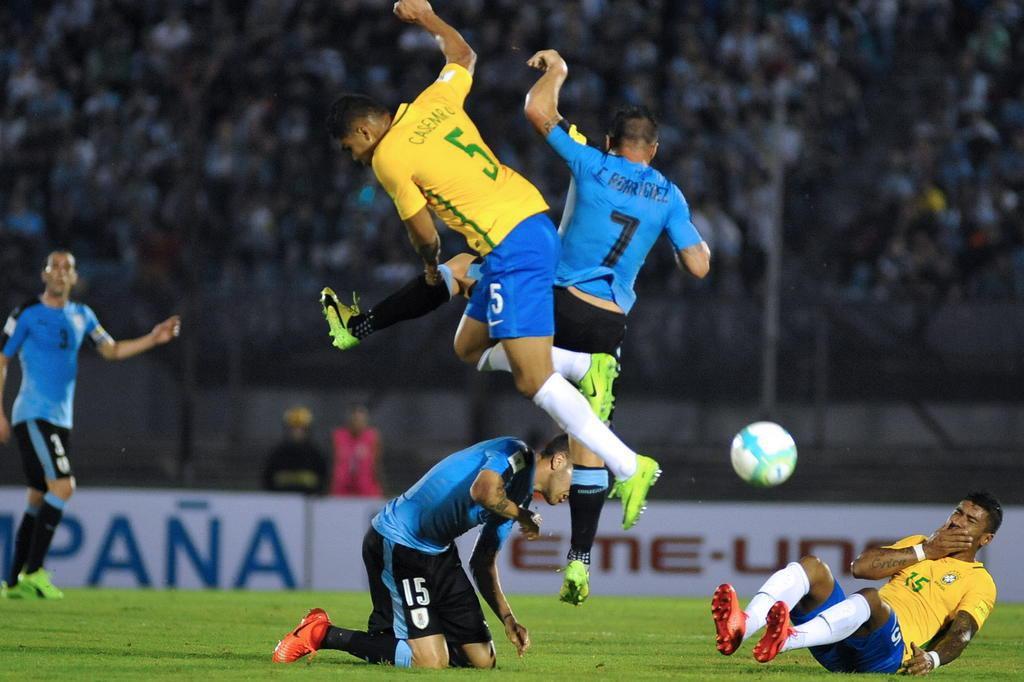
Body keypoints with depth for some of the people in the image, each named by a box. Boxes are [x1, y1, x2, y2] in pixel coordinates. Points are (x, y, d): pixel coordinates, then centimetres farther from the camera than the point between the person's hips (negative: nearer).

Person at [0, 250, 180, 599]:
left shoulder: (81, 315, 13)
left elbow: (111, 350, 13)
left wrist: (152, 339, -1)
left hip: (60, 419, 7)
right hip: (33, 414, -7)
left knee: (39, 499, 9)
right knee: (62, 486, -20)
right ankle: (33, 571, -15)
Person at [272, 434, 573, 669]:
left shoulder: (516, 501, 13)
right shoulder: (515, 454, -15)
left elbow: (483, 563, 19)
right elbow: (483, 492, -37)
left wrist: (508, 619, 6)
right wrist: (522, 517, -17)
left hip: (438, 552, 10)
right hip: (396, 543, -10)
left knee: (483, 660, 4)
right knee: (432, 661, -16)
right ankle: (324, 634, -4)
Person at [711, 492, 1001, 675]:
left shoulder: (980, 582, 15)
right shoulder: (917, 543, 32)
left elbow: (961, 633, -6)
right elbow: (860, 566, 14)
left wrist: (932, 658, -27)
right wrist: (924, 551, 9)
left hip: (889, 653, -6)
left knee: (870, 598, -38)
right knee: (810, 566, -18)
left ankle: (788, 639, -68)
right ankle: (741, 627, -47)